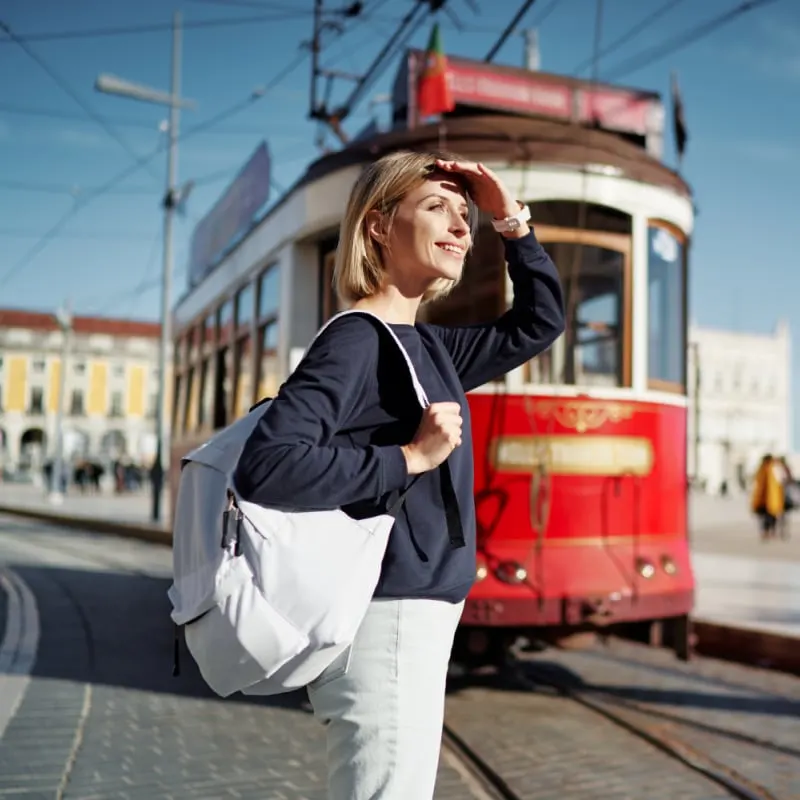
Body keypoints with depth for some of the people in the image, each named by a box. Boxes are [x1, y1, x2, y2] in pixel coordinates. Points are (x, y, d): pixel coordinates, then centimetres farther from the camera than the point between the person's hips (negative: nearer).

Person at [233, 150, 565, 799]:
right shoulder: (354, 341, -14)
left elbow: (539, 322, 25)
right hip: (385, 623, -9)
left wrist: (512, 220, 13)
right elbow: (265, 466, -26)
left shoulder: (431, 348, 12)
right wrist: (408, 458, -21)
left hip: (417, 621, 9)